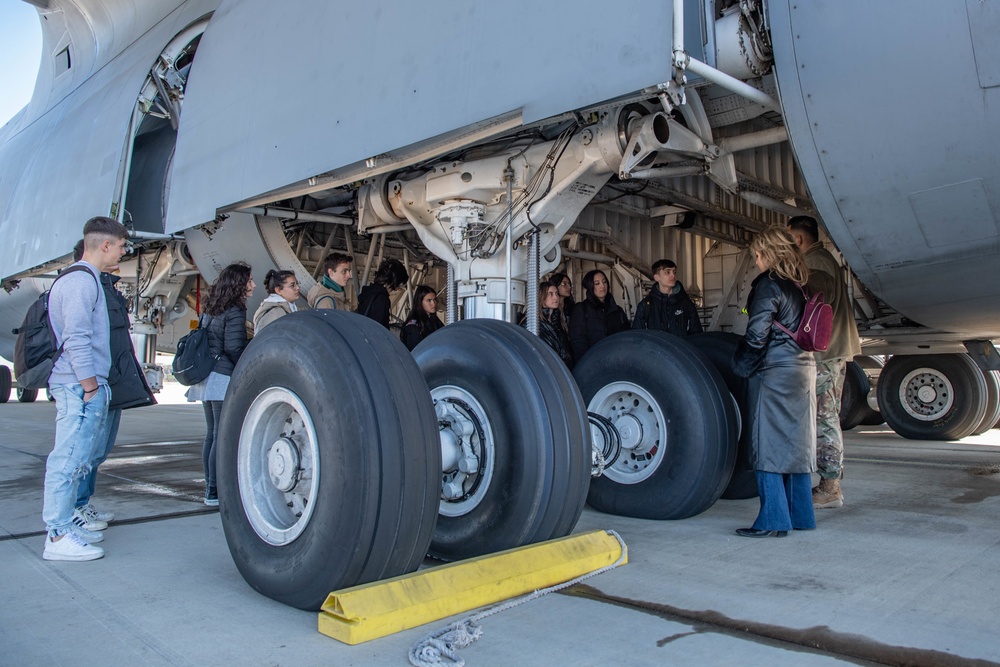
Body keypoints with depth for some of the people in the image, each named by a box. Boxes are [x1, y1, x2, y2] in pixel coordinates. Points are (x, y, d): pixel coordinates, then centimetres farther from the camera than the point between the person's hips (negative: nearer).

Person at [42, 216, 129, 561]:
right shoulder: (82, 281, -13)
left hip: (81, 387, 11)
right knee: (69, 459, -6)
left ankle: (64, 525, 24)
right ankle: (58, 537, -1)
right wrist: (91, 388, -17)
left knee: (74, 460, 15)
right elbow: (76, 339, -20)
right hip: (80, 388, -11)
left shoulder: (85, 280, 19)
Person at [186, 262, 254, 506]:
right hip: (224, 378, -9)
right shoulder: (235, 311, -11)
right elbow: (234, 348, -16)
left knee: (211, 434, 12)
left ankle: (210, 488, 17)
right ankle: (215, 492, -4)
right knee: (222, 436, -6)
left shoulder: (210, 309, 16)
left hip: (207, 377, 9)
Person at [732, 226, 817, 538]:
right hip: (804, 369, 9)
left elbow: (757, 334, -16)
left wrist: (741, 366, -3)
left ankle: (773, 520, -1)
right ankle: (801, 516, 21)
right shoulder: (798, 285, 14)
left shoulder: (769, 284, -11)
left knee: (768, 447, -3)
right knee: (796, 444, 13)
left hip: (774, 372, -8)